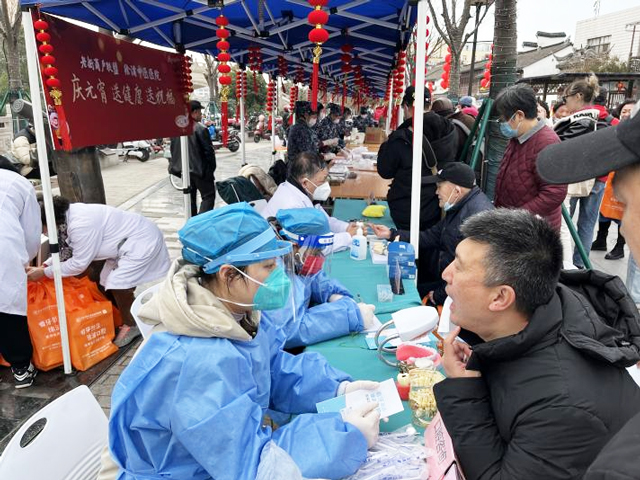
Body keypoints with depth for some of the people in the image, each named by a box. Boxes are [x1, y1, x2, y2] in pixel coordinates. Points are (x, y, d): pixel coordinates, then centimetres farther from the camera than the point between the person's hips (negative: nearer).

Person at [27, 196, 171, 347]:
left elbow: (79, 263, -20)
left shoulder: (81, 225, -31)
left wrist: (44, 272, -11)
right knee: (108, 282, 9)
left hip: (143, 240, -10)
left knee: (117, 284, -14)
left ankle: (131, 325, 6)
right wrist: (46, 265, 1)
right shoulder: (67, 215, -2)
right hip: (126, 242, 10)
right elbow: (66, 250, 13)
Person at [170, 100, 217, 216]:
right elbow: (208, 150, -14)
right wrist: (212, 167, -4)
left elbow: (173, 150, 12)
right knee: (208, 196, 0)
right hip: (200, 169, -7)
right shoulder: (200, 129, -15)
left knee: (190, 197, 16)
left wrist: (176, 165, 19)